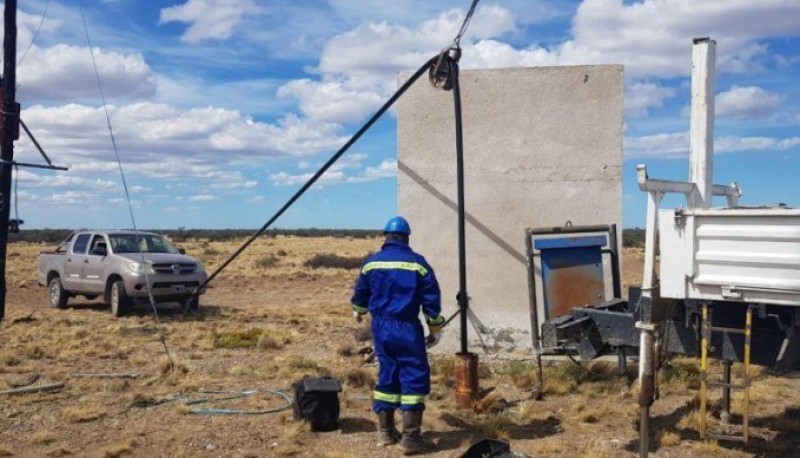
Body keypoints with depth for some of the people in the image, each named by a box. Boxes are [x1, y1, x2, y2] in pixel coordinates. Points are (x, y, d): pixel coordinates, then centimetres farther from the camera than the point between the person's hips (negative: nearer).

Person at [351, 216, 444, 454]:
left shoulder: (371, 262, 5)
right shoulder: (417, 263, -7)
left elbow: (361, 292, 20)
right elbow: (432, 299, -5)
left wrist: (358, 312, 42)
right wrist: (435, 330, 6)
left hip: (380, 327, 5)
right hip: (406, 327, -5)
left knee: (387, 375, 16)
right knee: (414, 378, -1)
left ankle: (387, 431, 22)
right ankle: (410, 437, -6)